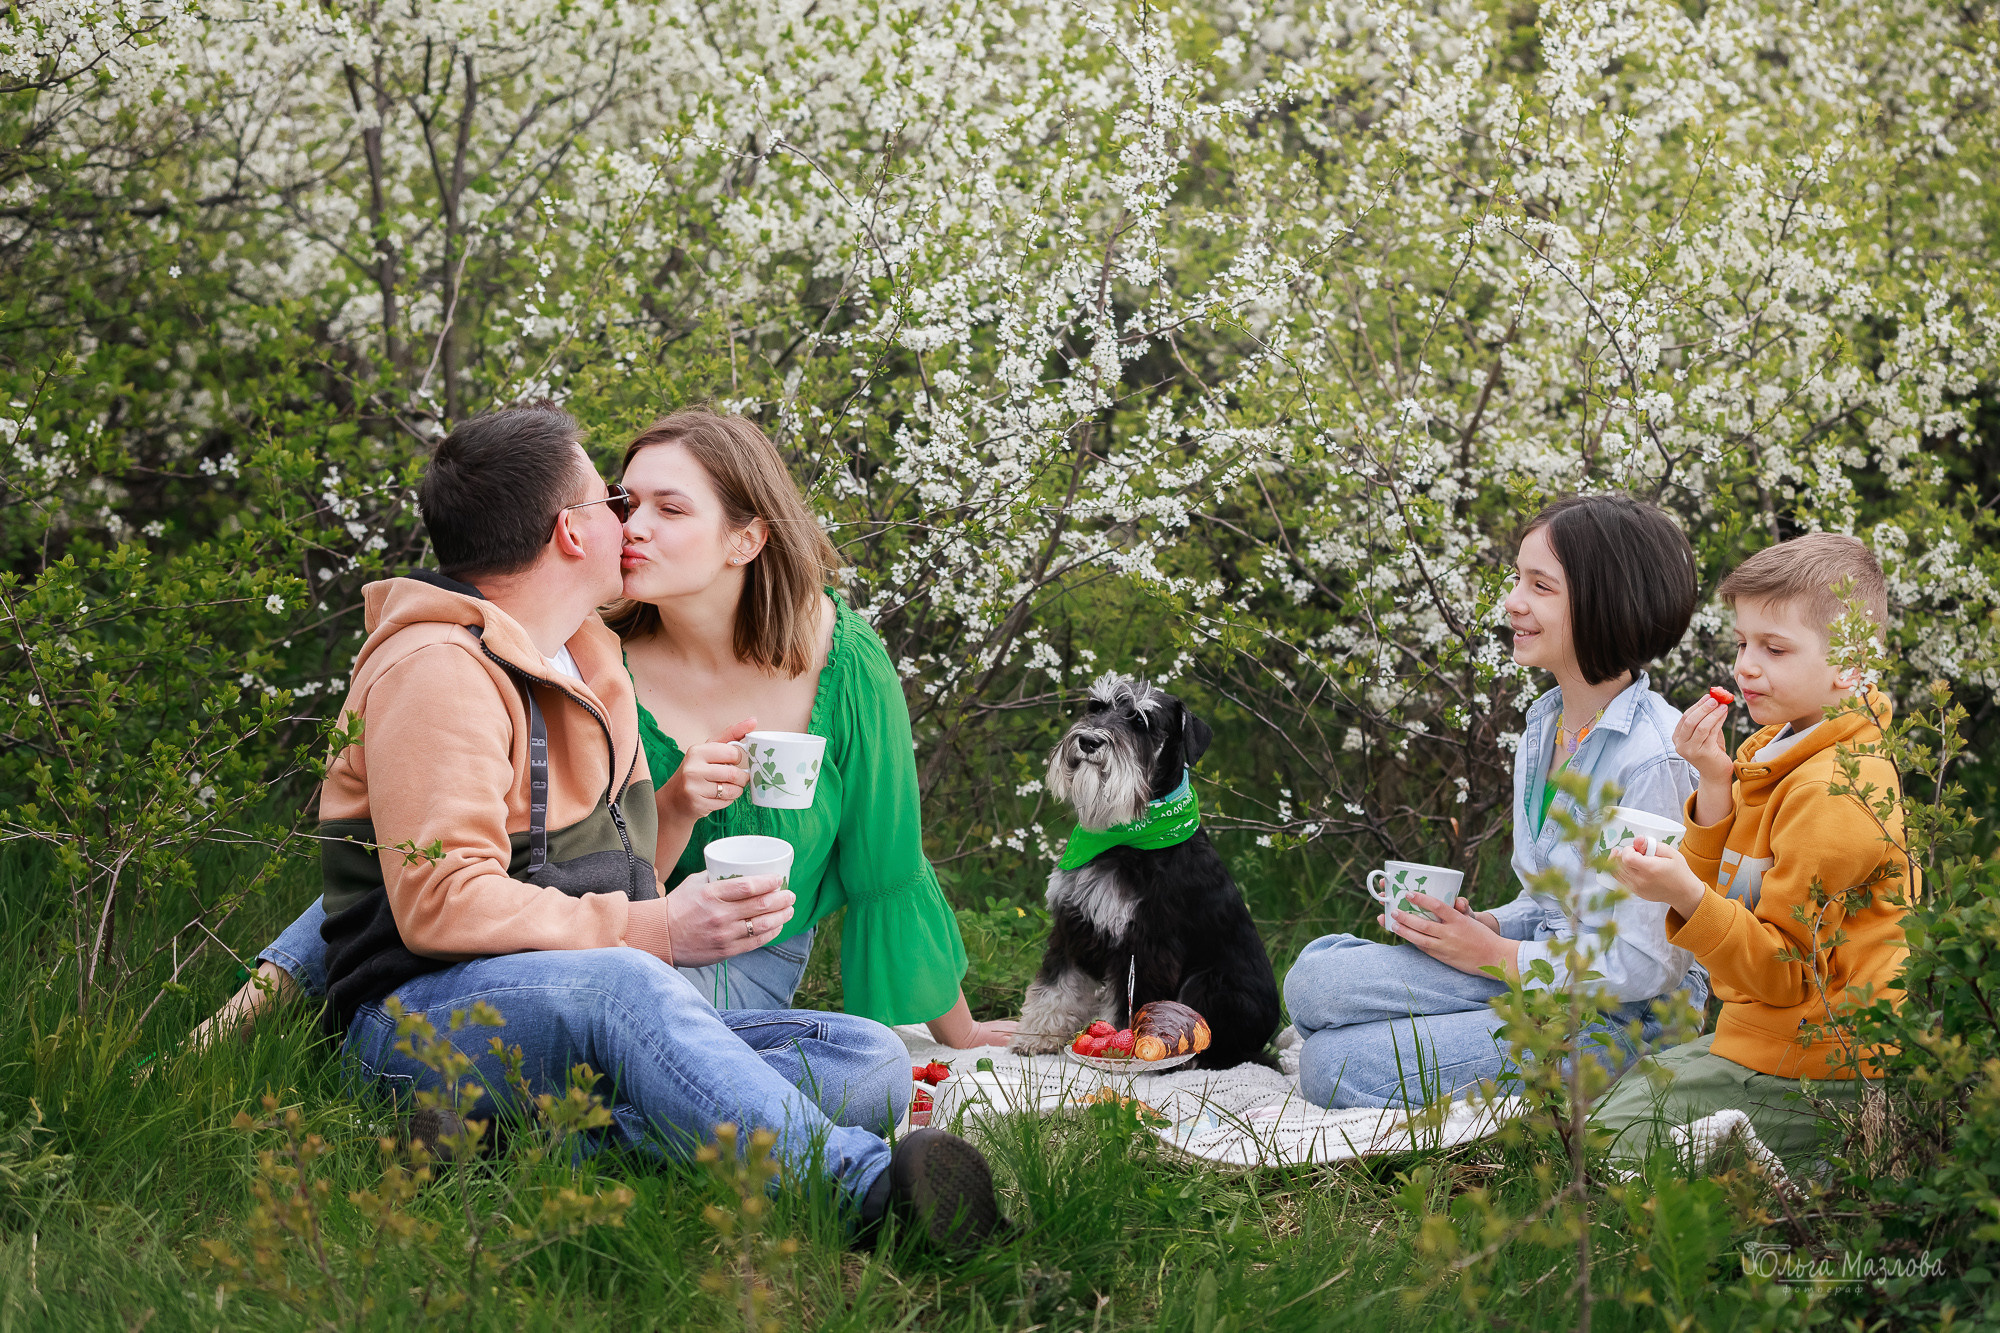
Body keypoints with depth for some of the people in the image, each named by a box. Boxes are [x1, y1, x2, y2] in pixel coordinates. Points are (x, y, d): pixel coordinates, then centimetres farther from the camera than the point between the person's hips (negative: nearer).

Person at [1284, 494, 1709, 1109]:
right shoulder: (1542, 730, 9)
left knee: (1335, 1068, -16)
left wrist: (1494, 956, -12)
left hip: (1622, 1023, -8)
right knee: (1315, 978, -13)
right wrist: (1488, 926, -1)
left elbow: (1645, 965, -20)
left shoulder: (1654, 758, -19)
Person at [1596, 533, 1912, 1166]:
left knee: (1607, 1138, -9)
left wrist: (1688, 897, -36)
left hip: (1809, 1068, -10)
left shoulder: (1833, 794, -22)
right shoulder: (1776, 749, 9)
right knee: (1615, 1094, 20)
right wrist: (1715, 784, -4)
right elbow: (1722, 891, 10)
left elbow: (1786, 971, -22)